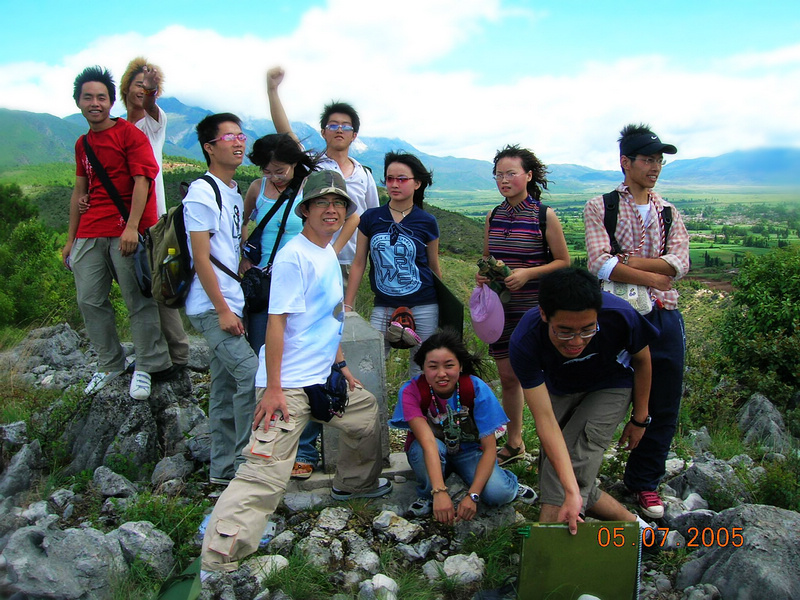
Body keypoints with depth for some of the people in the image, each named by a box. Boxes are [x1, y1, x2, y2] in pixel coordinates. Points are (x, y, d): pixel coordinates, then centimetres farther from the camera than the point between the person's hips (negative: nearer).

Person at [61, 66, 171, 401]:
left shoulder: (130, 134, -2)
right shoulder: (82, 144, 19)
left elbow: (141, 182, -11)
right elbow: (79, 191, 23)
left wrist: (131, 227, -21)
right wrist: (70, 238, 21)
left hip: (126, 233, -7)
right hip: (89, 234, 7)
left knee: (138, 301, -2)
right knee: (89, 300, 7)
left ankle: (146, 367, 9)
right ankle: (109, 365, 21)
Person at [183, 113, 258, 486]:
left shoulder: (234, 193, 17)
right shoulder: (202, 192, -10)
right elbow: (201, 258, -15)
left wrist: (235, 305, 15)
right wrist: (223, 309, -17)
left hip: (231, 304, 9)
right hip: (213, 307, -9)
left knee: (225, 385, 11)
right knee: (251, 375, -14)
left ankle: (223, 468, 20)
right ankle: (244, 463, -2)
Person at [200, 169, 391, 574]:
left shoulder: (328, 252, 12)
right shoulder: (294, 255, -16)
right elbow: (277, 321, -20)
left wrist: (340, 363, 22)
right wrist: (273, 388, -22)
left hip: (324, 377, 9)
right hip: (289, 385, -9)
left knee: (366, 411, 24)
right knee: (265, 472, -12)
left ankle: (354, 483, 46)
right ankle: (217, 563, -7)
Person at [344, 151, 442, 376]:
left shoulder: (427, 222, 0)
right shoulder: (370, 218, 2)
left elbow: (434, 266, 10)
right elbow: (359, 264, 6)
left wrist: (445, 305, 16)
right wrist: (347, 305, 4)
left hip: (423, 307, -1)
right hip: (383, 306, 1)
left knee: (420, 370, 7)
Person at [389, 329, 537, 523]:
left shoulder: (477, 389, -23)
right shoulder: (411, 392, -26)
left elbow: (489, 447, -22)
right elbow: (428, 442, -38)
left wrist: (472, 495, -33)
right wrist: (439, 492, -50)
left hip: (468, 451, 0)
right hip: (429, 452, 0)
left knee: (497, 493, -29)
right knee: (428, 448, -37)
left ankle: (510, 483, 8)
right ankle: (427, 496, -7)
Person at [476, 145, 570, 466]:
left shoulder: (545, 216, -7)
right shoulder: (493, 216, 8)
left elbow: (564, 262, -4)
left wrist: (528, 273, -17)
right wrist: (482, 273, -4)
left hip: (535, 308, -5)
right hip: (501, 308, 5)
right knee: (507, 376, 13)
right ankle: (514, 443, 29)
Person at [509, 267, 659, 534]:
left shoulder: (620, 316, -36)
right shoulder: (524, 342, -37)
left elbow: (642, 361, -12)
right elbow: (545, 419, -38)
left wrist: (639, 419, -1)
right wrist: (572, 492, -45)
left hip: (610, 387, -2)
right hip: (559, 389, 2)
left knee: (575, 463, -22)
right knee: (552, 467, 1)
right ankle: (629, 521, 17)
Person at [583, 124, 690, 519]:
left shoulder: (669, 213, 16)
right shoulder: (600, 207, 4)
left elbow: (680, 263, -3)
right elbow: (599, 264, -12)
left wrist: (625, 262, -12)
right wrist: (652, 277, -13)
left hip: (664, 318, 4)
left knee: (664, 407, 8)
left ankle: (644, 481, 27)